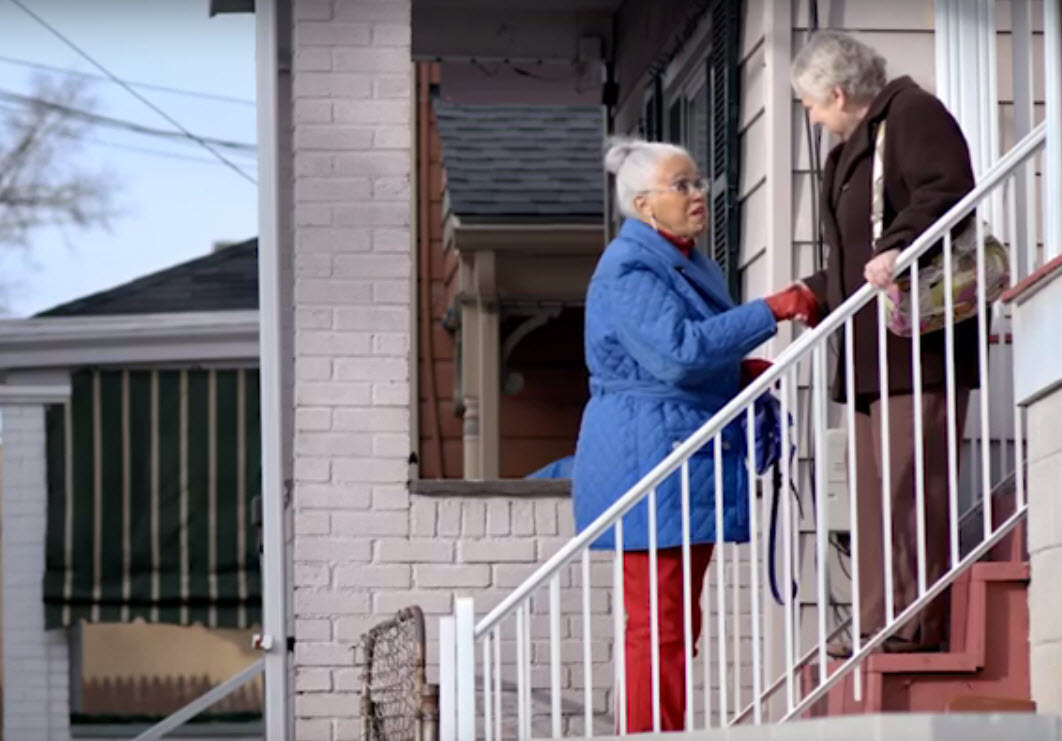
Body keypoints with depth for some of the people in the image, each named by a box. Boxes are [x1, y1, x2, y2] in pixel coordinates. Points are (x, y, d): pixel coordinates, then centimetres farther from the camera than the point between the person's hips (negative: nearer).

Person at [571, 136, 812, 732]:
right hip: (649, 464, -10)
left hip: (692, 465, 10)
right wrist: (771, 310, -22)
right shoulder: (628, 269, -14)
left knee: (679, 623, 11)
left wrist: (740, 371, 10)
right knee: (658, 623, -11)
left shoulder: (692, 264, 18)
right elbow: (678, 351, -26)